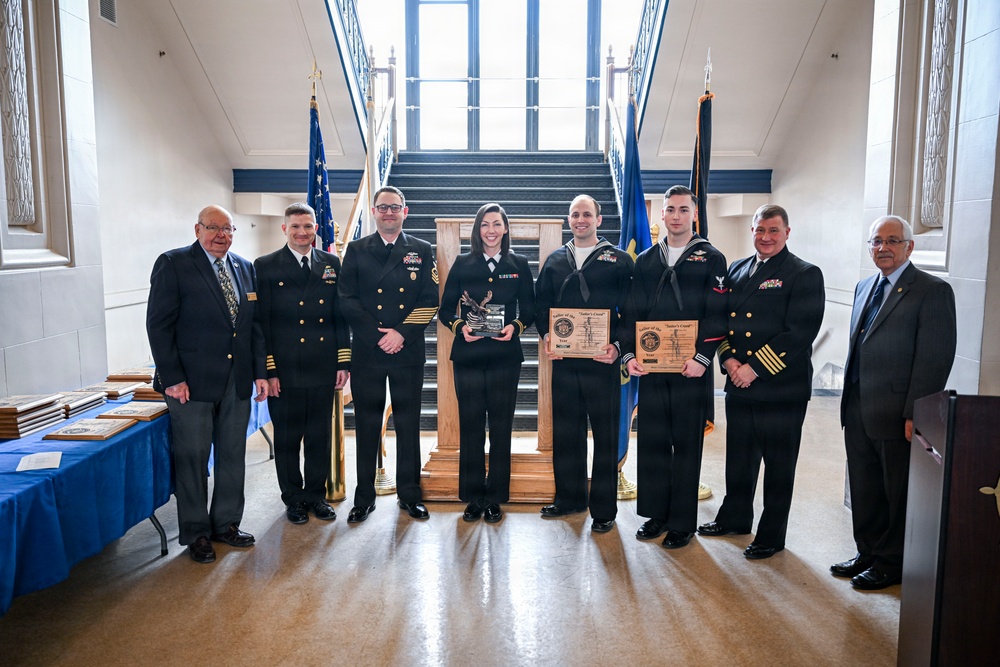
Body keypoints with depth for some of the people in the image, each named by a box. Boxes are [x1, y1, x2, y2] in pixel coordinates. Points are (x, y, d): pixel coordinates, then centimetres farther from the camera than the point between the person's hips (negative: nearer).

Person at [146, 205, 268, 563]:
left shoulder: (245, 268, 11)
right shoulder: (173, 264, -5)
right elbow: (159, 324, -9)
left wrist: (260, 372, 6)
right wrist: (172, 378, -13)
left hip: (237, 382, 5)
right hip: (191, 382, -5)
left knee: (233, 456, 12)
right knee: (192, 458, 4)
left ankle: (226, 523, 27)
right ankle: (195, 534, 19)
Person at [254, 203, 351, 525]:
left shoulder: (332, 264, 9)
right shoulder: (266, 266, 0)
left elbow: (341, 316, 9)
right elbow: (261, 323, -3)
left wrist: (344, 362, 3)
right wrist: (268, 369, -8)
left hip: (323, 369, 2)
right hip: (284, 370, -2)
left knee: (320, 436, 11)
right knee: (287, 438, 9)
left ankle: (316, 494, 27)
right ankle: (293, 498, 25)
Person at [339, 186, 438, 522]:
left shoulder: (422, 251, 8)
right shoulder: (356, 250, 9)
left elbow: (430, 301, 1)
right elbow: (347, 299, 1)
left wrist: (401, 333, -11)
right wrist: (377, 335, -9)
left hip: (408, 352, 0)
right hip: (366, 351, 0)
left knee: (408, 423, 7)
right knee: (366, 424, 6)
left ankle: (409, 494, 19)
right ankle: (364, 497, 16)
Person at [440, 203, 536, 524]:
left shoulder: (519, 265, 8)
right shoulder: (462, 264, 7)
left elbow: (529, 310, 7)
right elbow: (446, 309, 6)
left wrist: (515, 326, -12)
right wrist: (460, 326, -12)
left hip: (505, 356, 0)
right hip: (468, 355, 0)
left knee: (501, 427, 4)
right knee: (470, 426, 3)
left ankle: (495, 498, 16)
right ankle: (473, 497, 15)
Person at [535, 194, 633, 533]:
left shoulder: (619, 260, 2)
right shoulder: (555, 260, 13)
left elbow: (630, 310, -2)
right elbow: (541, 303, 14)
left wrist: (617, 346, -15)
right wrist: (547, 336, -3)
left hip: (602, 360, -3)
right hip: (563, 358, 4)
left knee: (605, 435, 3)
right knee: (564, 431, 11)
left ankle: (604, 509, 15)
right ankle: (569, 497, 27)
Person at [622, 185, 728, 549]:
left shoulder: (711, 259, 1)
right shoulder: (645, 261, 12)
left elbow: (717, 315, -6)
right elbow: (633, 312, 8)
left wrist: (703, 358, -17)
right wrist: (630, 354, -4)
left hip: (691, 369, -3)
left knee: (686, 445, 5)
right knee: (651, 441, 9)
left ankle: (682, 522, 17)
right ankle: (656, 513, 24)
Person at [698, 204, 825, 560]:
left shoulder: (805, 275, -6)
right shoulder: (736, 269, 13)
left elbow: (800, 333, -15)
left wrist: (755, 367, -18)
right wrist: (728, 359, -5)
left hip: (781, 388, -6)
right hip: (738, 385, 6)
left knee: (778, 464, 7)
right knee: (739, 457, 19)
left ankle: (772, 536, 20)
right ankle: (735, 517, 37)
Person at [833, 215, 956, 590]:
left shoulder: (933, 292, -9)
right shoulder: (864, 288, 14)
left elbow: (935, 358, -14)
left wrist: (914, 414, -17)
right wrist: (850, 402, 13)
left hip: (897, 415, -7)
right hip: (858, 412, 7)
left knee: (898, 494, 8)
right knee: (864, 490, 17)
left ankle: (892, 563, 23)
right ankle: (868, 553, 33)